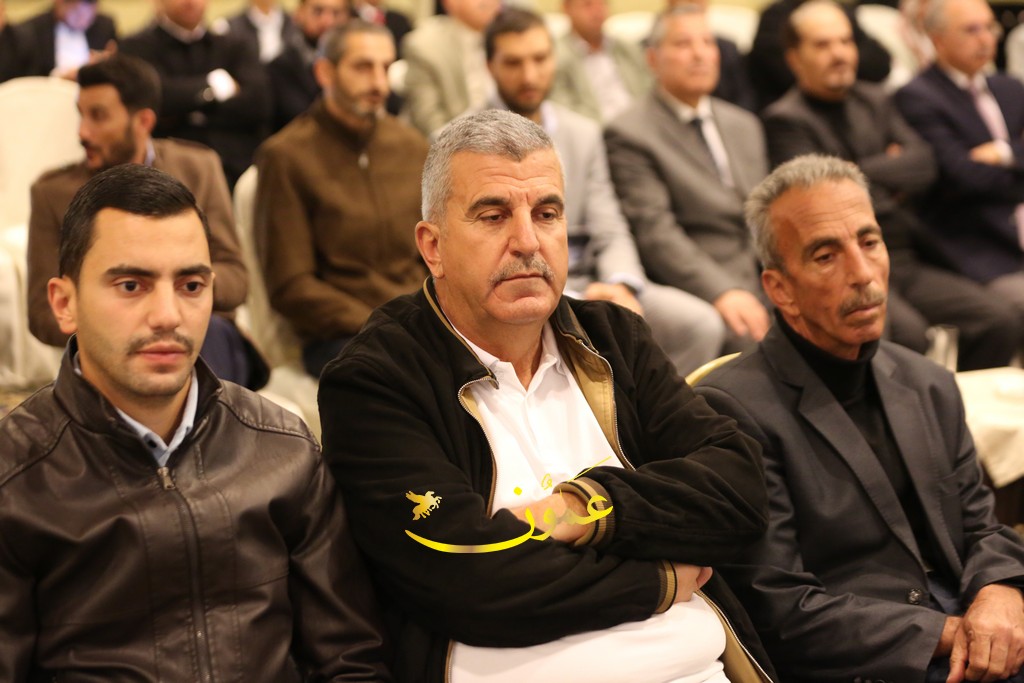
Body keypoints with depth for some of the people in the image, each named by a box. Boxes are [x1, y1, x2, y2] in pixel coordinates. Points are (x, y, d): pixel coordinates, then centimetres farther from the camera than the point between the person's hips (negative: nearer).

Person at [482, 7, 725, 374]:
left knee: (701, 323, -16)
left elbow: (610, 233, 10)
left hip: (588, 284, 5)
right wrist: (566, 302, -20)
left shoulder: (584, 132, 14)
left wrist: (622, 288, -13)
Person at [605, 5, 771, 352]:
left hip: (765, 285, 7)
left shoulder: (745, 125, 22)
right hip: (696, 295, -7)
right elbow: (655, 231, -13)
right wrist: (722, 292, -26)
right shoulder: (629, 134, -2)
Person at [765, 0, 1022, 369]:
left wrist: (864, 173, -5)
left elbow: (924, 165, 8)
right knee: (907, 332, -33)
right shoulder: (786, 120, -3)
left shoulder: (875, 101, 19)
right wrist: (891, 177, 2)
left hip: (908, 261, 7)